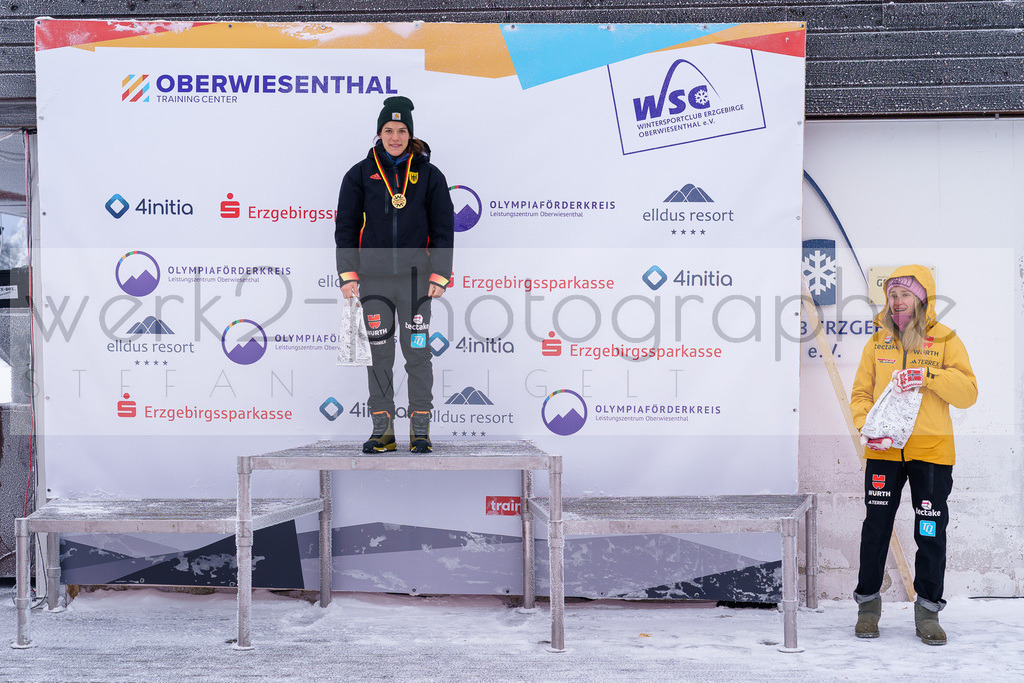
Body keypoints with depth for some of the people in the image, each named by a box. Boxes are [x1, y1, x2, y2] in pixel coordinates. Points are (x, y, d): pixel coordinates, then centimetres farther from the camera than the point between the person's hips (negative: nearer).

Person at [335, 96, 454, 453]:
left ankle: (420, 430, 5)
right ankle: (382, 429, 9)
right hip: (374, 274, 1)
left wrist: (439, 275, -2)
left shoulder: (428, 174, 5)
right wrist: (348, 273, 0)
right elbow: (346, 225, 8)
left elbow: (443, 228, 6)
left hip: (415, 275, -1)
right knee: (378, 352, 3)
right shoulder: (361, 174, 6)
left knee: (417, 351, -1)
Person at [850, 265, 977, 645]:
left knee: (931, 529, 1)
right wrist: (867, 427, -9)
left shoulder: (945, 341, 3)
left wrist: (929, 376, -19)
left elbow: (968, 393, -5)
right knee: (876, 524, 4)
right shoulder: (878, 342, 8)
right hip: (884, 450, 1)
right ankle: (868, 603, 16)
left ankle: (928, 608, 12)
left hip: (932, 448, -1)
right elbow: (861, 393, 9)